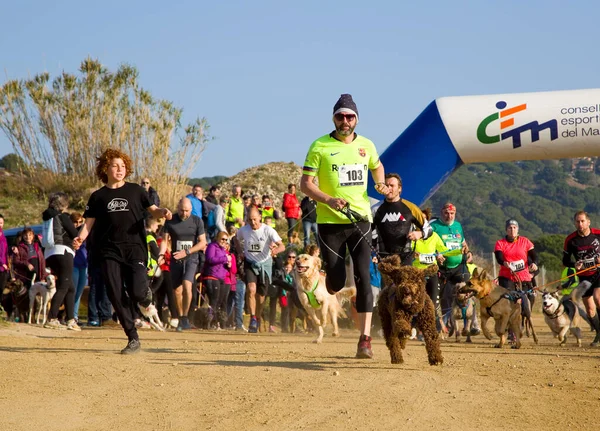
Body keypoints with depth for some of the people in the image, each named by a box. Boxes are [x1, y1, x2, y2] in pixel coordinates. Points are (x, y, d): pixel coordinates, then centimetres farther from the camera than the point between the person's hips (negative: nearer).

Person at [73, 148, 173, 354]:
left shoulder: (135, 190, 10)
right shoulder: (98, 196, 10)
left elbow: (153, 210, 13)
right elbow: (89, 222, 8)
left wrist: (163, 213, -10)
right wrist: (80, 238, -11)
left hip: (134, 248, -1)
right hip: (109, 252, 1)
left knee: (137, 291, -18)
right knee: (117, 296, -4)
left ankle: (146, 301, 20)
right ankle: (133, 339, 6)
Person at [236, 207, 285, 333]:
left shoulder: (268, 230, -16)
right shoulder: (243, 230, -7)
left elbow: (282, 246, -24)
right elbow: (236, 239, 17)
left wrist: (276, 250, -46)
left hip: (265, 263, -1)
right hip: (250, 263, 1)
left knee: (261, 296, 5)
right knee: (251, 290, -22)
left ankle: (256, 321, 24)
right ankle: (253, 319, -18)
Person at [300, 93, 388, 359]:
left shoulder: (366, 145, 6)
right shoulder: (320, 147, -5)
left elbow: (377, 166, 27)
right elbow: (306, 184, -7)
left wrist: (380, 184, 5)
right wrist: (329, 200, -23)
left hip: (360, 220, 2)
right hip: (330, 222, -2)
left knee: (364, 278, -10)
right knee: (336, 282, -1)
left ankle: (365, 339, -12)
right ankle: (331, 279, 40)